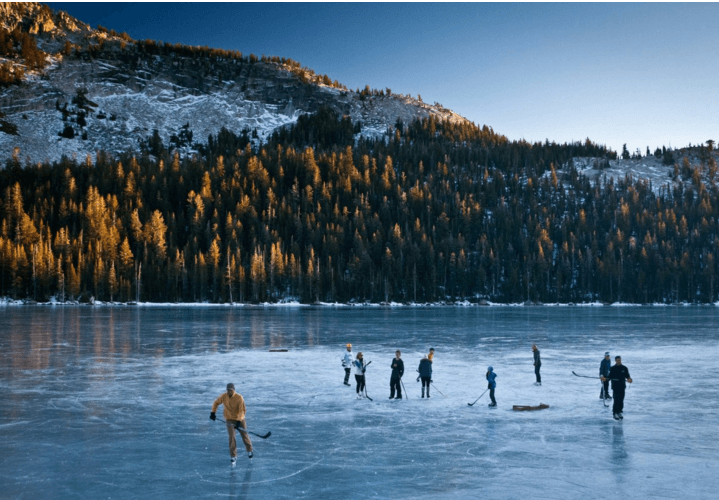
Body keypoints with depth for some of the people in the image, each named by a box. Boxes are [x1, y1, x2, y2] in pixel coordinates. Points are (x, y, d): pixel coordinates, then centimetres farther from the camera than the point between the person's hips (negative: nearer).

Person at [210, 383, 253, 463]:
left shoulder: (239, 398, -21)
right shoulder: (223, 396, -13)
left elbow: (242, 410, -20)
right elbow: (216, 403, 6)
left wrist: (238, 421, -27)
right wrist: (213, 413, -1)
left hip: (240, 419, -1)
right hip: (229, 419, 1)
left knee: (244, 435, 8)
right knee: (231, 437, -10)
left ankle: (249, 450, 34)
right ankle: (233, 456, -2)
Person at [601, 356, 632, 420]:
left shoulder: (624, 368, 5)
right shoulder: (612, 368, -2)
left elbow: (627, 376, 9)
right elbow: (610, 377, -1)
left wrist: (629, 379, -12)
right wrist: (605, 378, -18)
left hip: (622, 386, 3)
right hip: (615, 386, -3)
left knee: (621, 400, 6)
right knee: (616, 400, -7)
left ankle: (619, 412, 19)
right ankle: (615, 413, 1)